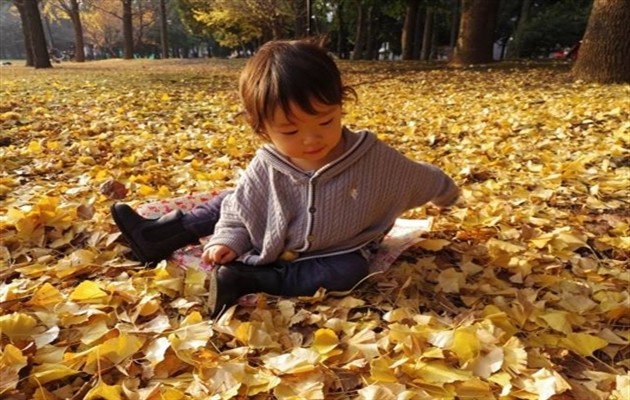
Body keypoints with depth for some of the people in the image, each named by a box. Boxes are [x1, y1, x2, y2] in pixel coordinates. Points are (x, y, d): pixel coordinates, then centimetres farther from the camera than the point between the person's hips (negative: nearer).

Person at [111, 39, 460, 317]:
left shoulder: (375, 159, -25)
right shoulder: (264, 169, -20)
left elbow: (420, 179, -4)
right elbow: (238, 214, -4)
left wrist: (446, 194, 13)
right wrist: (227, 241, -22)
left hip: (337, 253, -2)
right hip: (274, 248, 3)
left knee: (348, 272, -34)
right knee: (229, 201, 1)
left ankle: (250, 281, -34)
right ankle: (159, 237, 7)